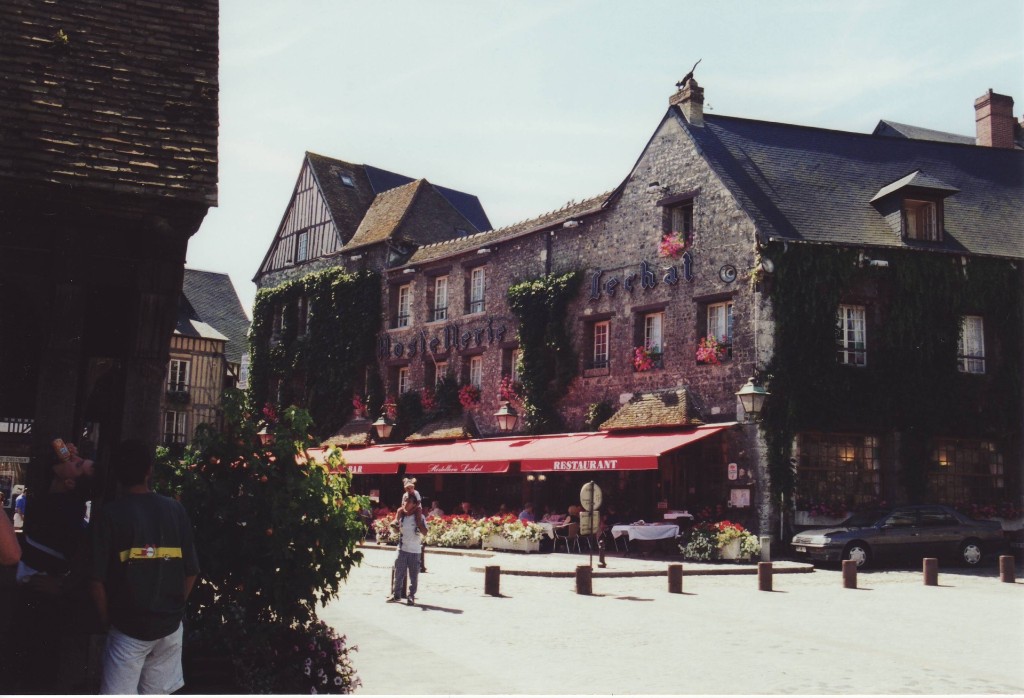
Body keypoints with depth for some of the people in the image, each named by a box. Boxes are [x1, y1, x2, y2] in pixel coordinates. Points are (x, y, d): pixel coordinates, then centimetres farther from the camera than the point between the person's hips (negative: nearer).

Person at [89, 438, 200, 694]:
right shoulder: (175, 510, 0)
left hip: (128, 625, -4)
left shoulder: (110, 514, -9)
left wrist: (106, 618, 4)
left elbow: (97, 579, -11)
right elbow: (191, 571, 1)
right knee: (159, 693, 15)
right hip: (170, 625, 4)